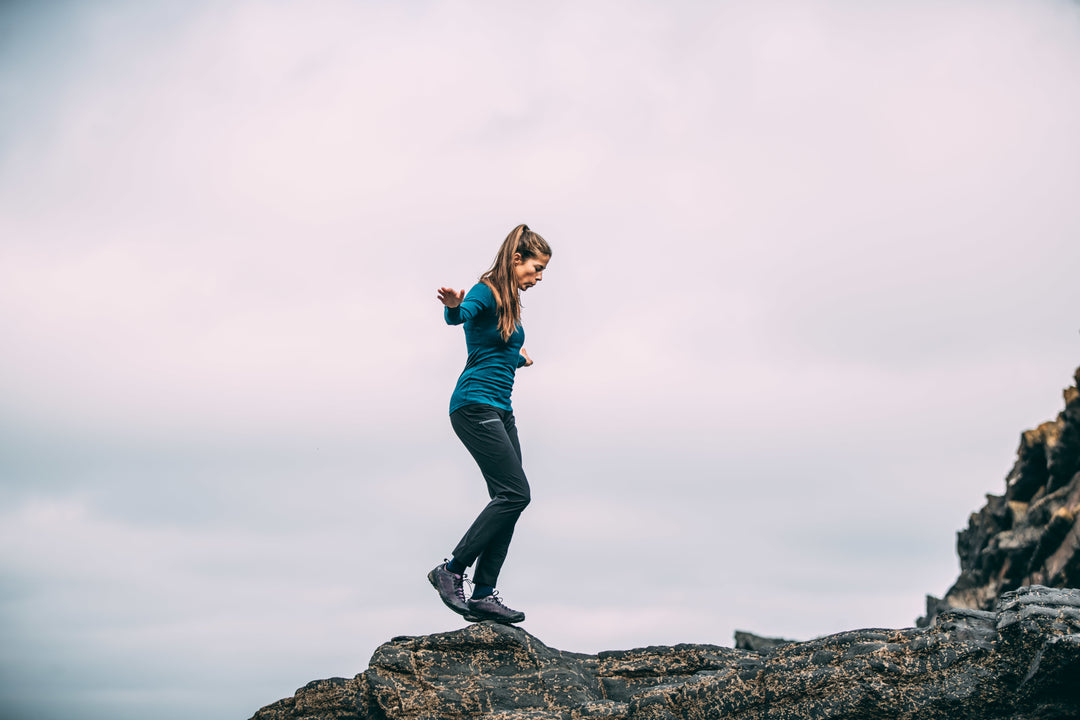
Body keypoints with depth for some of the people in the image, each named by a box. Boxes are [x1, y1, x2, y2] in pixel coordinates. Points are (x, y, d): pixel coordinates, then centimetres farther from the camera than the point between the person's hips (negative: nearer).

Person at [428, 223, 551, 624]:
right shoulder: (486, 292, -9)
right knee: (515, 493, -15)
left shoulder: (510, 302, 18)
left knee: (508, 499, 3)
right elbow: (459, 315, -33)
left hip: (499, 410, 10)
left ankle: (483, 595, 3)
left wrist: (519, 359, 44)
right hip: (475, 406, -10)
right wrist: (453, 306, -53)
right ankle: (451, 570, -7)